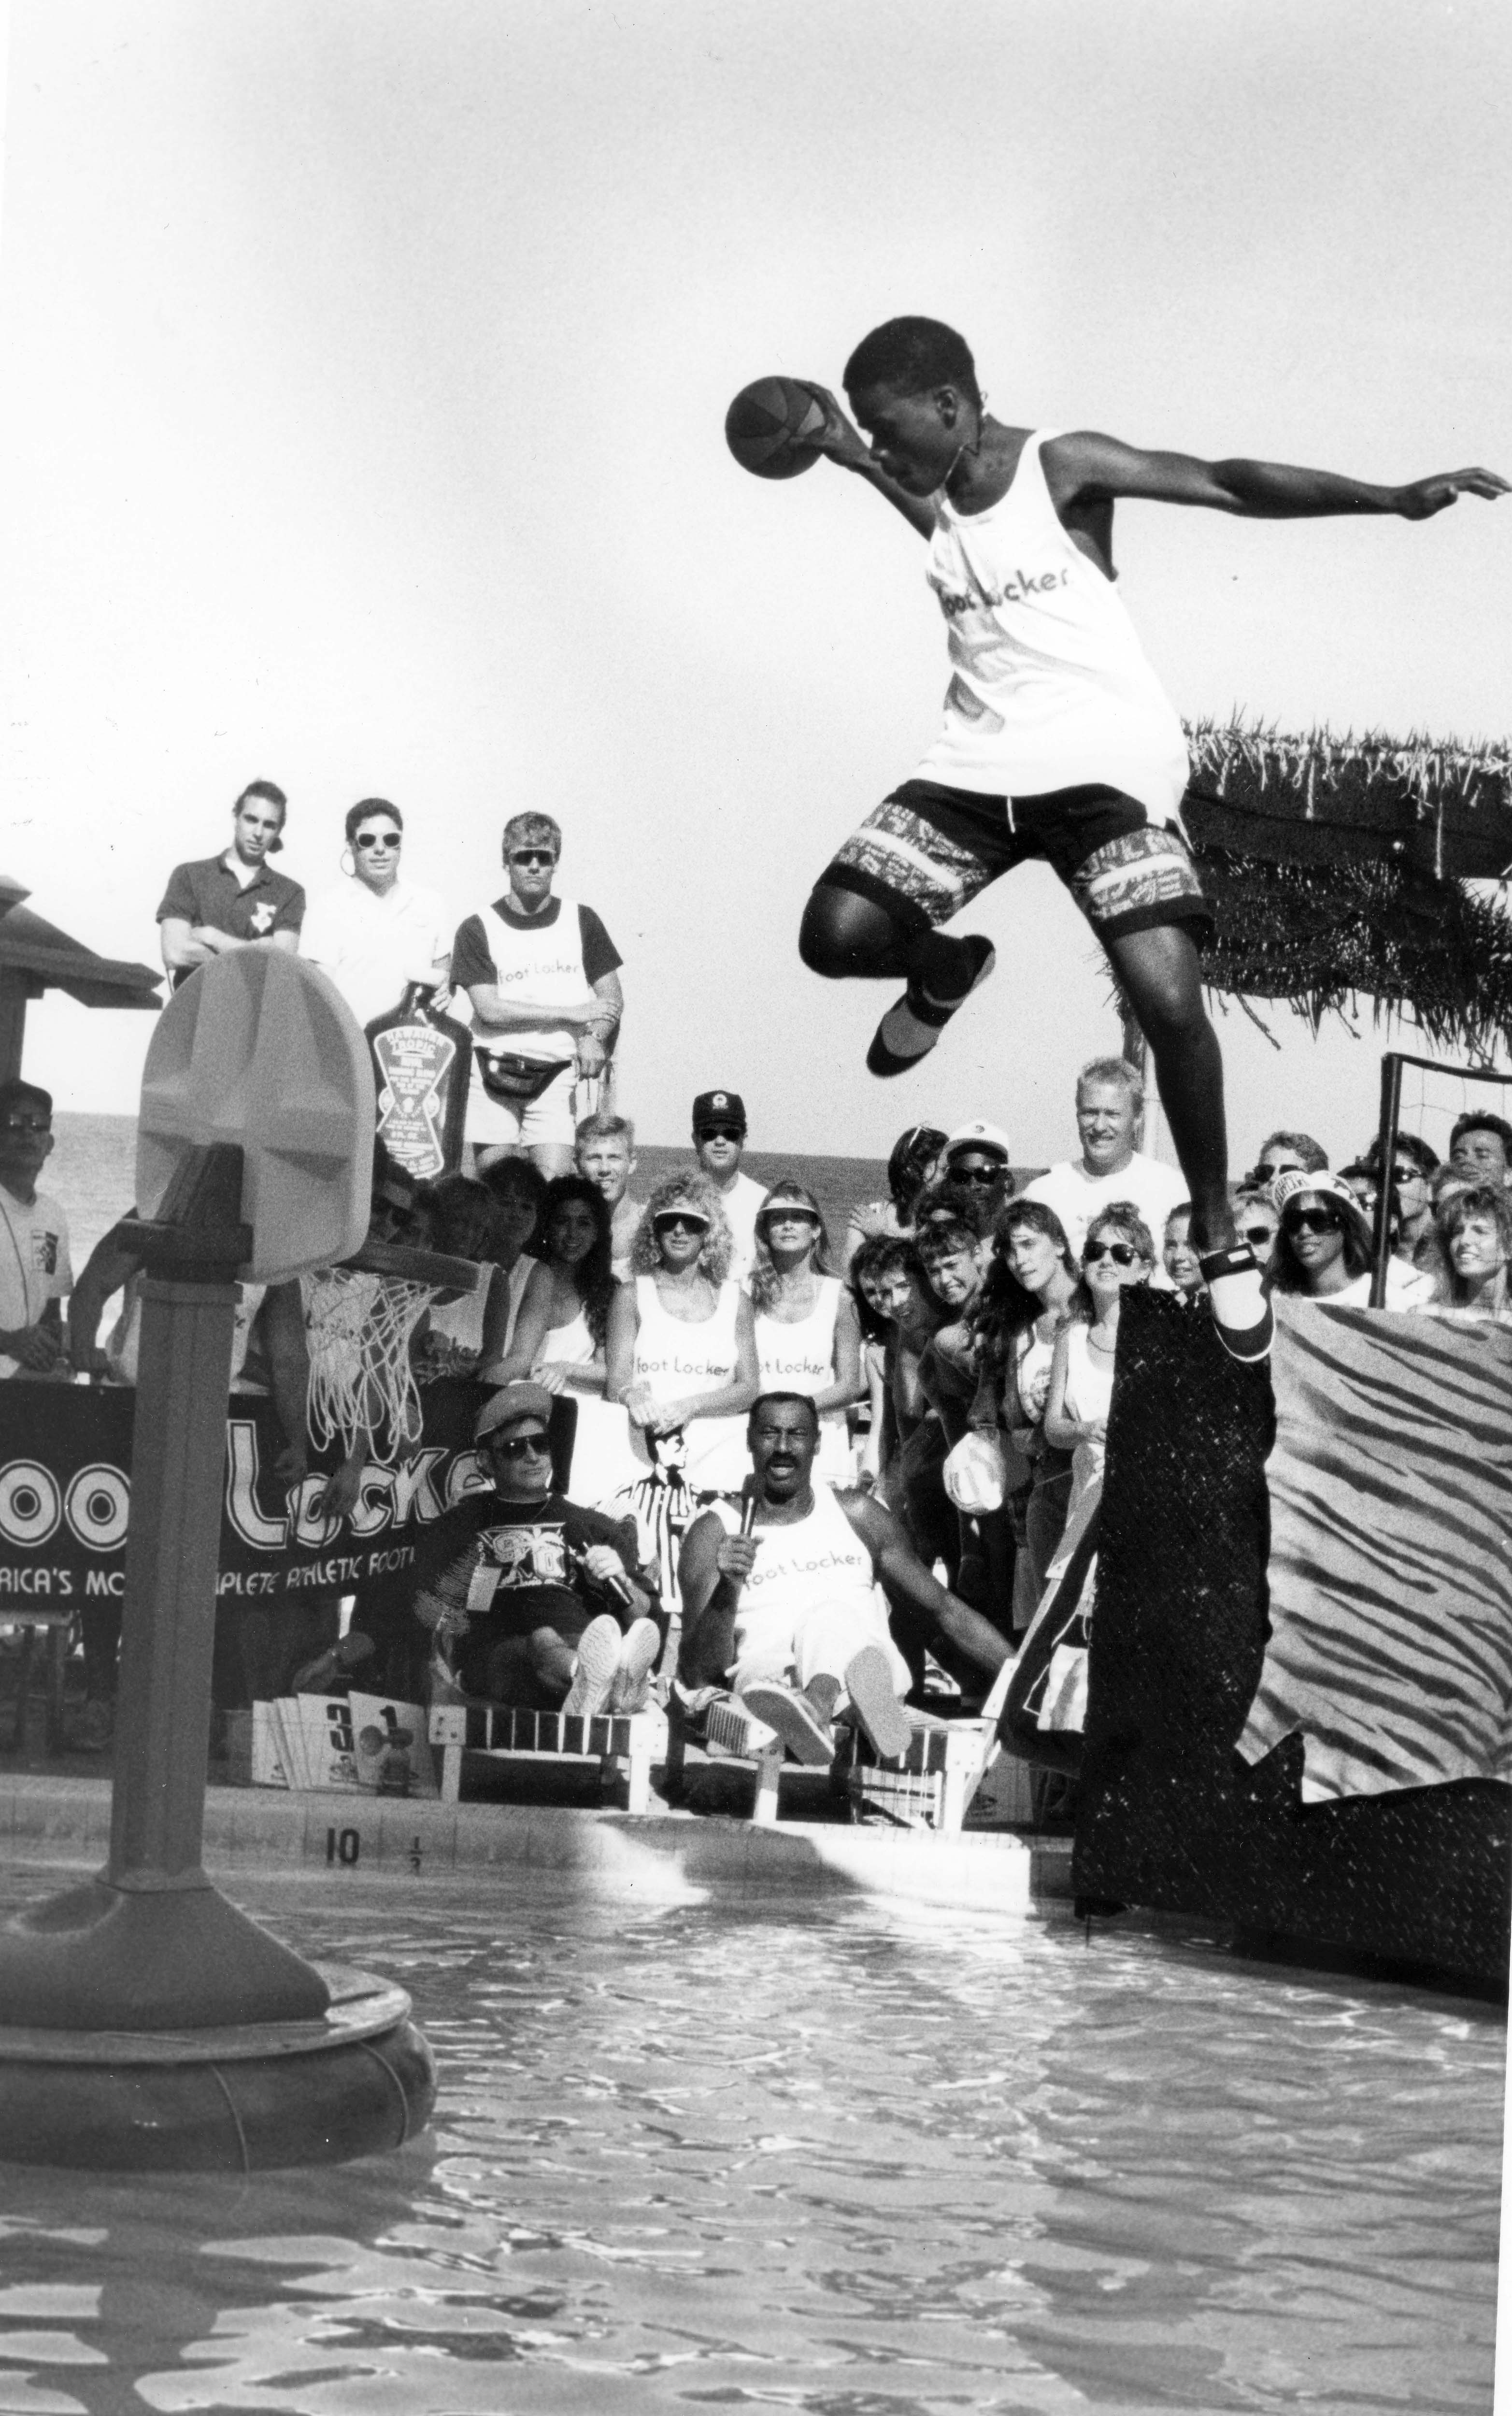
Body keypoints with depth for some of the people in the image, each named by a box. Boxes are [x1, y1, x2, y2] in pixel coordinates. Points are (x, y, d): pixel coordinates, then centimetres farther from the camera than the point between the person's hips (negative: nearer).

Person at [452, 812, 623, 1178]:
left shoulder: (580, 921, 8)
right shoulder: (478, 929, 2)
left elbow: (612, 998, 9)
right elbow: (489, 1009, -8)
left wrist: (595, 1038, -13)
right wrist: (571, 1013, -9)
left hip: (556, 1074, 1)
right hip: (495, 1073, -1)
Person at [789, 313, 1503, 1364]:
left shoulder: (1065, 465, -7)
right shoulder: (940, 502, 11)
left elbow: (1228, 484, -15)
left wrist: (1395, 498, -25)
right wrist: (852, 460, 31)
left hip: (1103, 761, -5)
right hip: (980, 761, 5)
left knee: (1170, 999, -19)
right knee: (837, 932, -12)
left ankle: (1217, 1232, 1)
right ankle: (949, 971, 25)